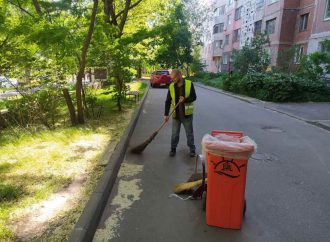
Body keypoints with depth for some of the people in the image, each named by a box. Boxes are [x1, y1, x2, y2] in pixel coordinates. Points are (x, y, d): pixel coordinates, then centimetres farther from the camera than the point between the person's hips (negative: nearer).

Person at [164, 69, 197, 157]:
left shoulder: (189, 84, -8)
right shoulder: (171, 86, -1)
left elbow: (194, 97, -6)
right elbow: (168, 101, 0)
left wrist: (185, 100, -25)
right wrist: (166, 114, -5)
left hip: (187, 114, -2)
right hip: (176, 114, 2)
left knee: (189, 133, 9)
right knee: (174, 133, 11)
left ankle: (192, 149, 23)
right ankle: (173, 149, 26)